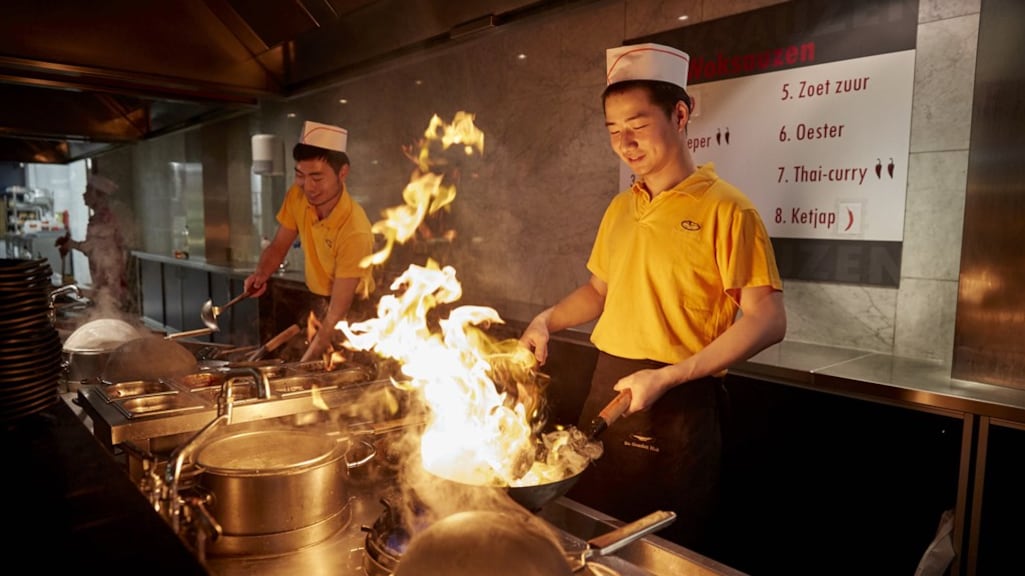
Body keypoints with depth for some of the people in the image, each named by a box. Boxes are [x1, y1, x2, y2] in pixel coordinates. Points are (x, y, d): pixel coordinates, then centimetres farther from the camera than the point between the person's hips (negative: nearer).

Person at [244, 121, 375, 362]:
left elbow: (338, 312, -27)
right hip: (317, 304, 5)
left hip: (352, 311, -5)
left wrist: (304, 365, -30)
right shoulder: (297, 195, -12)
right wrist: (262, 274, -16)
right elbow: (278, 246, 5)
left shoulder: (355, 232, -29)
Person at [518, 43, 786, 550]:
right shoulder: (619, 209, 9)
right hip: (605, 394, 6)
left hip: (677, 407, -6)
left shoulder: (724, 209, -12)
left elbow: (767, 321, -15)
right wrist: (547, 322, 3)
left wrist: (666, 377, -21)